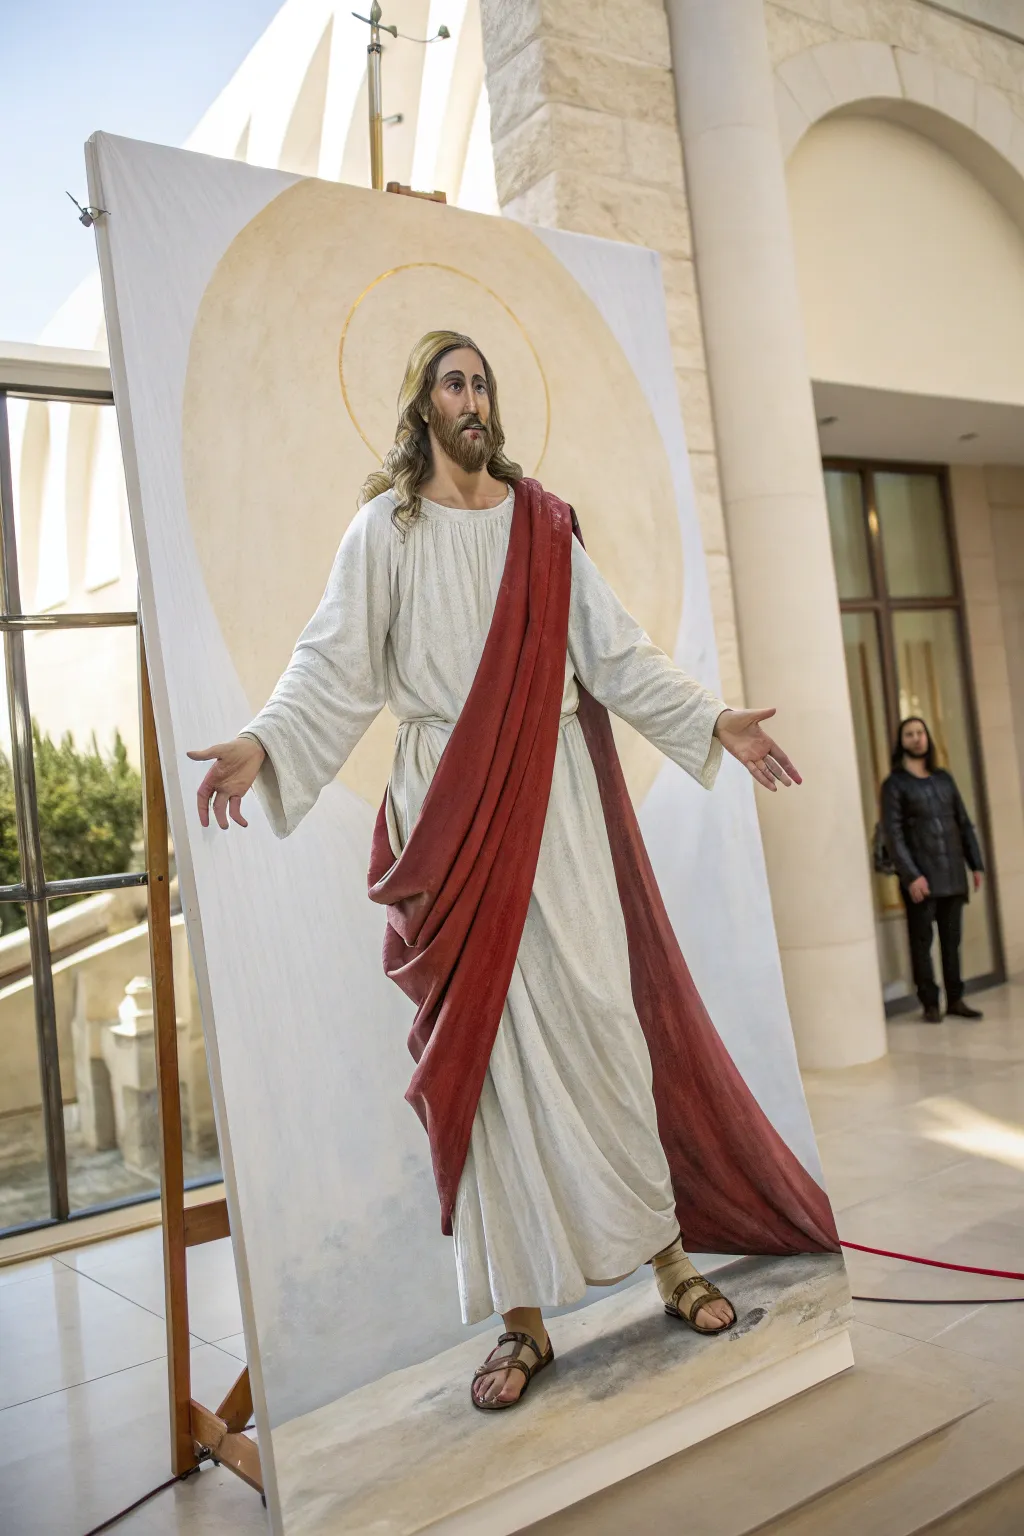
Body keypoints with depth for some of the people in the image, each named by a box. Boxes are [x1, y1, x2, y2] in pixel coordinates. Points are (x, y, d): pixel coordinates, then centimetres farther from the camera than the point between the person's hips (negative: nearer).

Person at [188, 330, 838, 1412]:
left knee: (599, 1010, -3)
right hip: (451, 805, -1)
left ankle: (666, 1250, 13)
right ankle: (524, 1317, 7)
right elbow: (335, 662, -3)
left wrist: (711, 721, 4)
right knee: (486, 1032, -2)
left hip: (554, 791, 2)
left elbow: (613, 652, 11)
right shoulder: (386, 527, 7)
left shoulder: (542, 521, 14)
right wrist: (265, 744, -19)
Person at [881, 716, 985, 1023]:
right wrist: (911, 876, -17)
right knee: (922, 941, -1)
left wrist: (975, 864, 9)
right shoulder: (895, 784, -1)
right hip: (921, 877, -5)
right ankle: (930, 1003, 5)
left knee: (952, 939, 8)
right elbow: (893, 834, -9)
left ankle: (955, 1000, 15)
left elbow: (964, 823, 16)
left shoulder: (944, 778, 15)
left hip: (953, 875, 5)